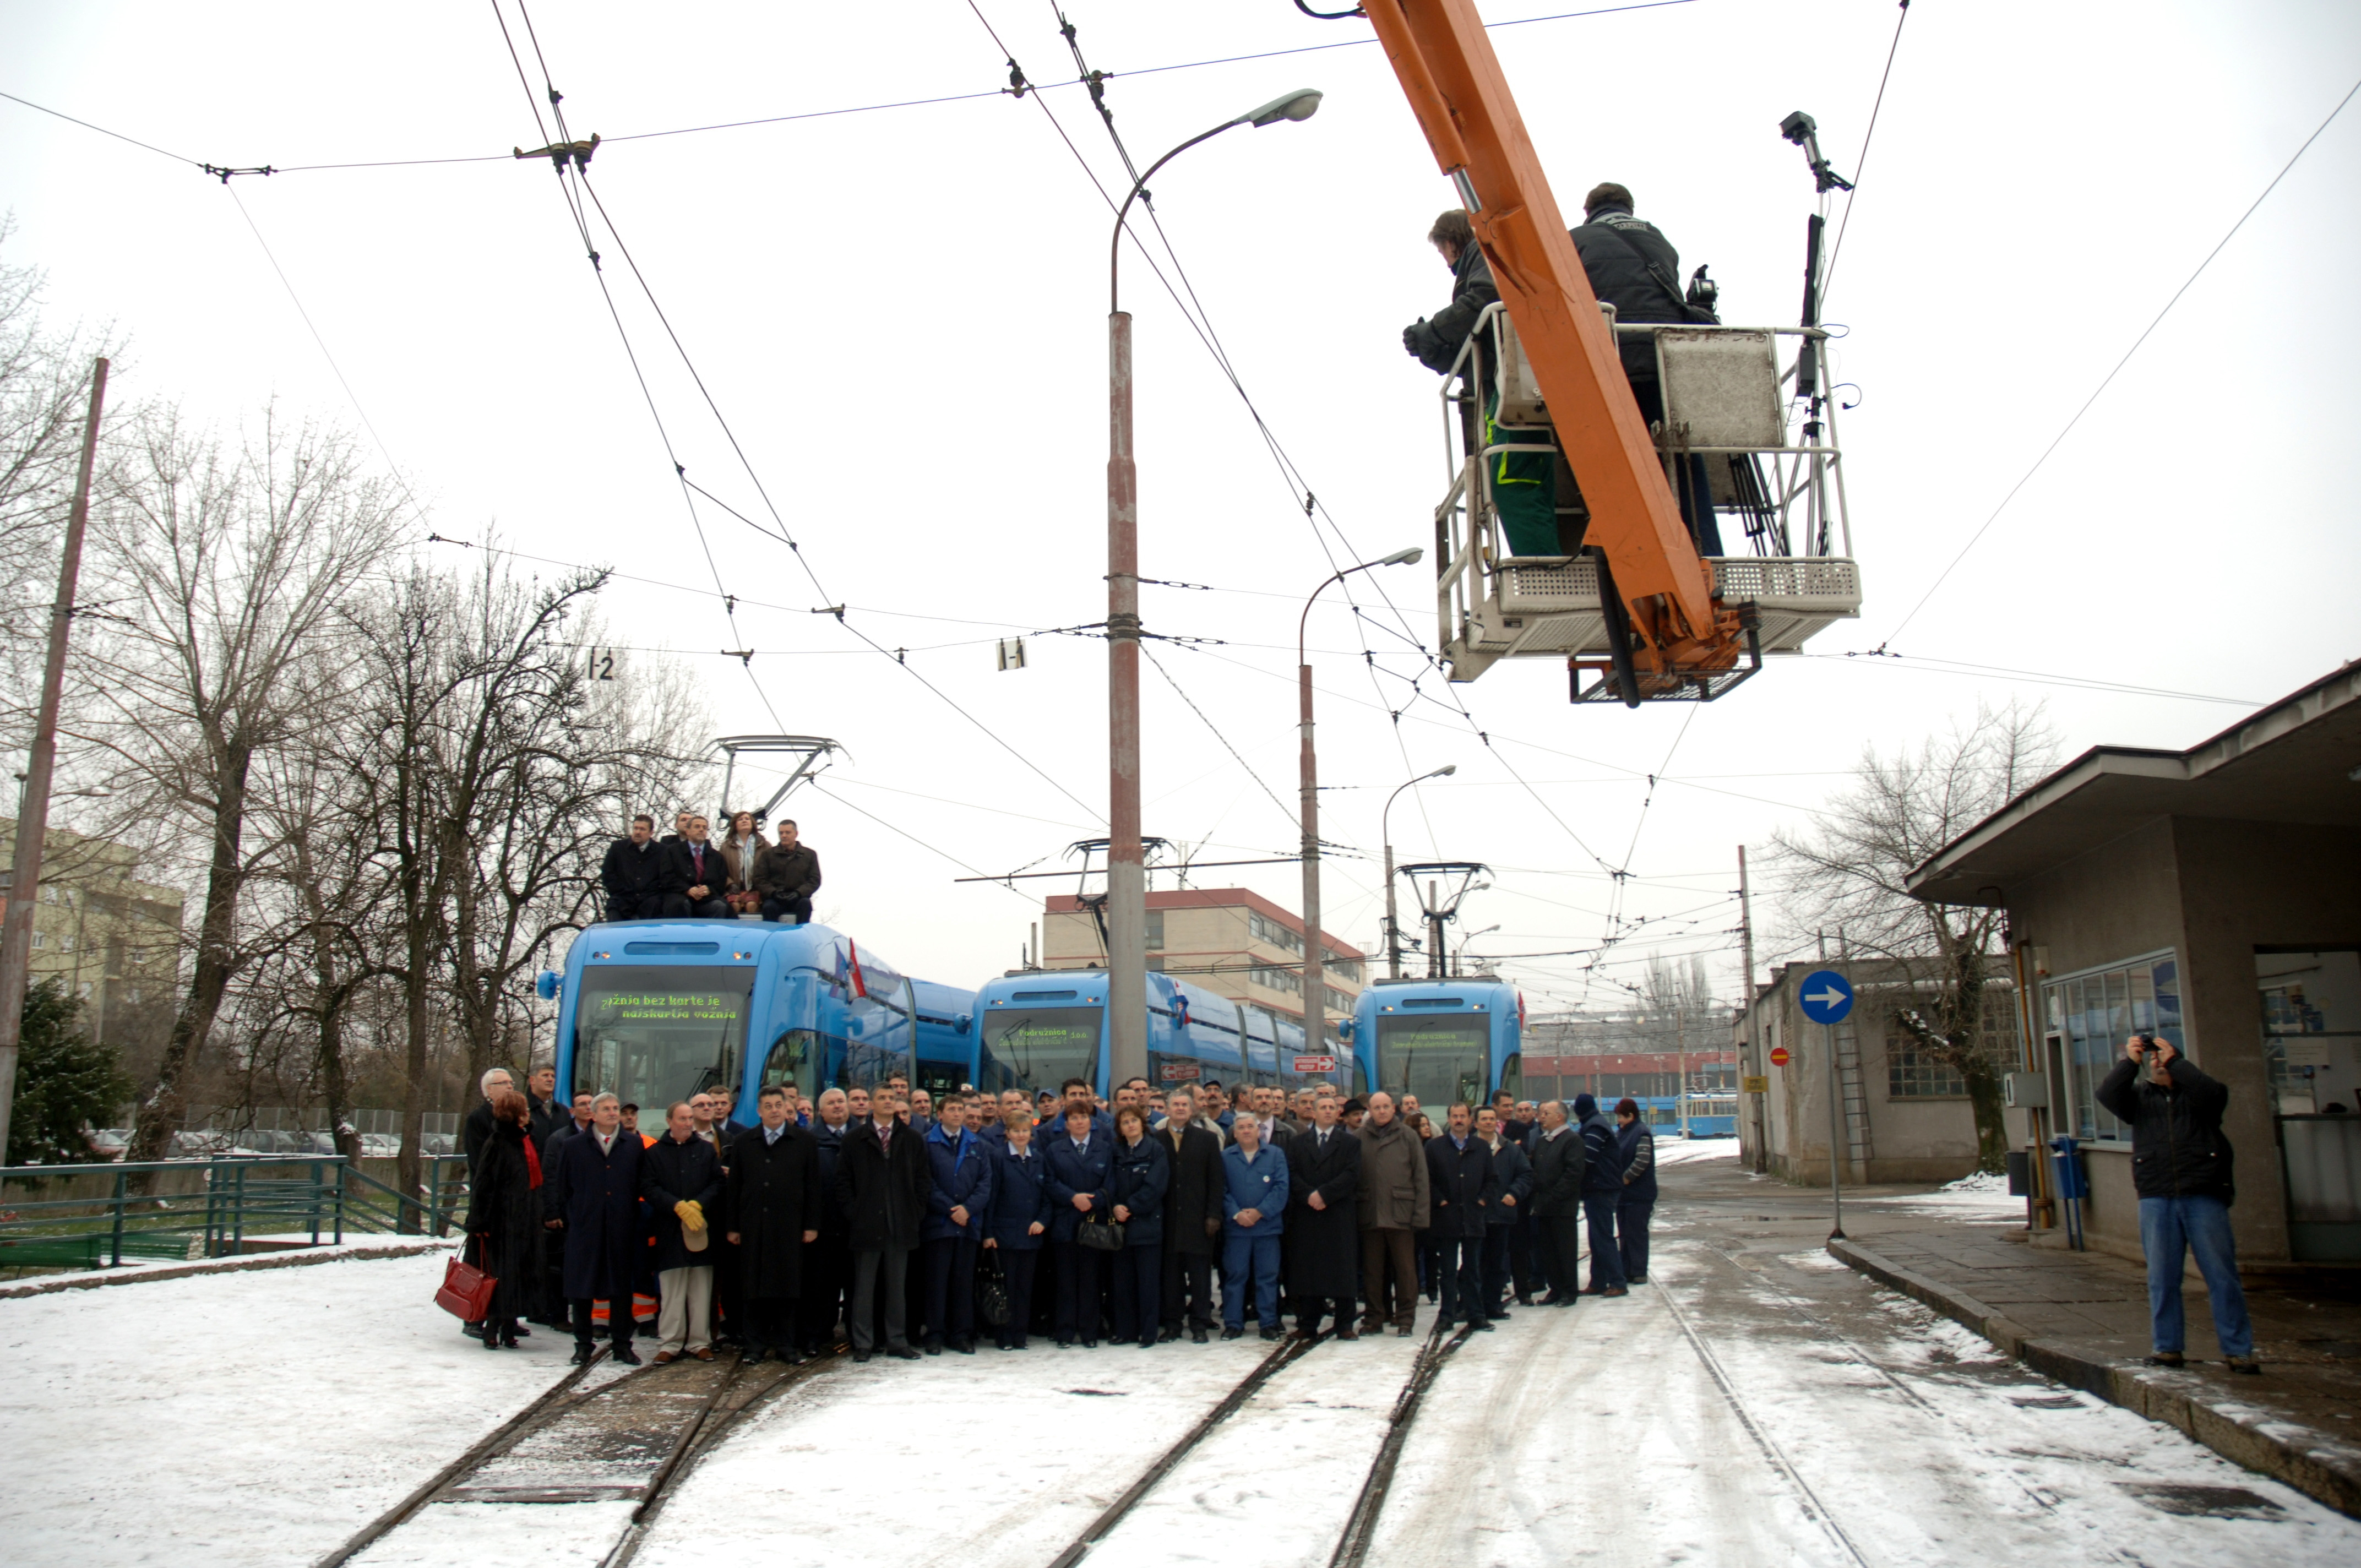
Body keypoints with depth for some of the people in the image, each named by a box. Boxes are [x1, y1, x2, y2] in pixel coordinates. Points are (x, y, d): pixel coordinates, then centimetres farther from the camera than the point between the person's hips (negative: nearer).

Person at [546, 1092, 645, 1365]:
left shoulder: (634, 1145, 6)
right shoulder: (573, 1147, 6)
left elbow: (642, 1185, 7)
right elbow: (558, 1183, 10)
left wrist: (637, 1220, 2)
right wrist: (556, 1215, 5)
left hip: (622, 1229, 0)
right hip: (584, 1227, 0)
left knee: (621, 1287, 5)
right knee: (581, 1288, 4)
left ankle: (622, 1345, 14)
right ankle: (583, 1344, 17)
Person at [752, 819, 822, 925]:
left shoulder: (810, 854, 13)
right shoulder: (768, 854, 14)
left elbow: (815, 880, 5)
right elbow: (760, 879, 6)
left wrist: (799, 893, -14)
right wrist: (774, 893, -14)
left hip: (798, 899, 0)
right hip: (774, 899, 0)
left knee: (805, 903, -32)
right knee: (769, 906, -32)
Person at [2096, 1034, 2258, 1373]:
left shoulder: (2195, 1093, 11)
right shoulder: (2139, 1096, 15)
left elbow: (2212, 1095, -12)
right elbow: (2107, 1096, -3)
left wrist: (2175, 1062, -9)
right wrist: (2130, 1062, -11)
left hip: (2204, 1197, -2)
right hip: (2156, 1200, 2)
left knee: (2222, 1275, -1)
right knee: (2162, 1278, 4)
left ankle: (2237, 1350, 6)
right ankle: (2168, 1347, 11)